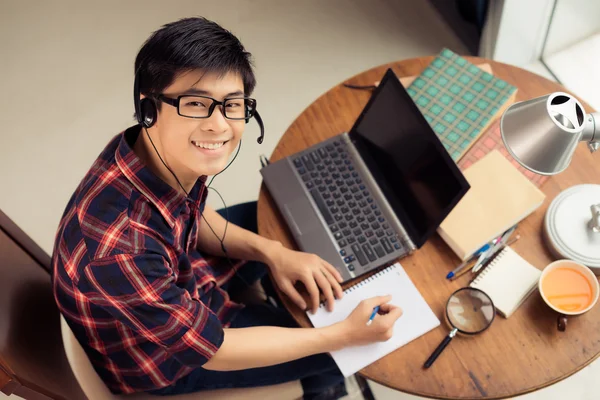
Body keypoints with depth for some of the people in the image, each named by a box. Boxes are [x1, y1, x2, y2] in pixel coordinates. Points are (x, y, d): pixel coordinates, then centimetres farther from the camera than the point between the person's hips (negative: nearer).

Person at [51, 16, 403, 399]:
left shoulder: (163, 153, -24)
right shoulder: (121, 249, -44)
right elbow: (208, 349, -29)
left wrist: (272, 252, -14)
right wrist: (345, 334, -23)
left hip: (178, 275, 6)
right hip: (159, 352, -5)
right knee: (332, 350, 4)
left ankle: (276, 304, 43)